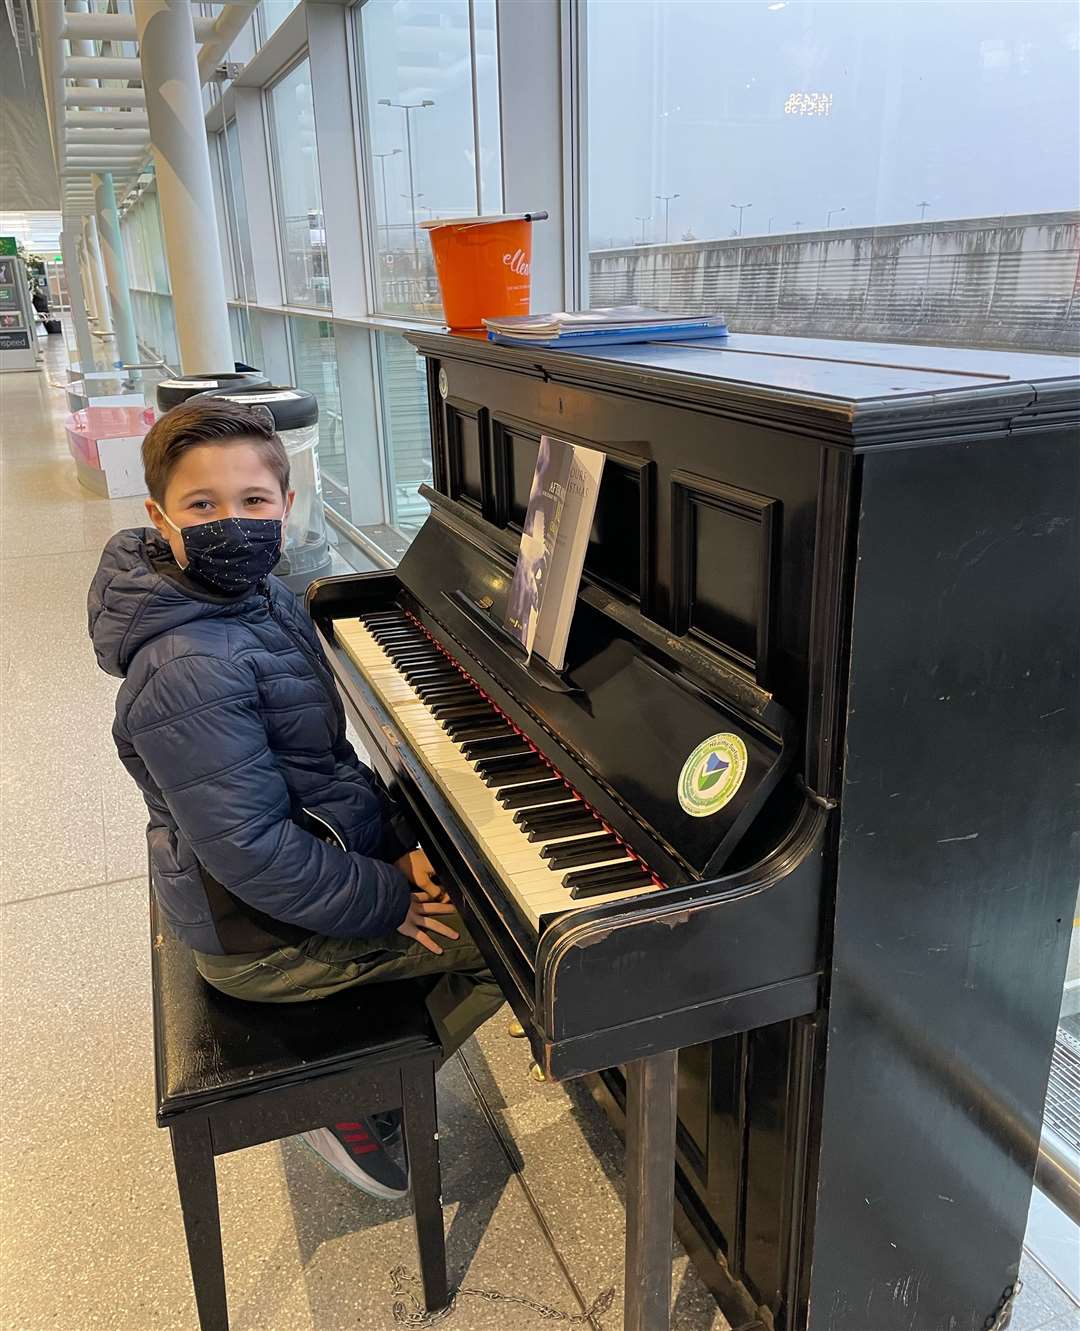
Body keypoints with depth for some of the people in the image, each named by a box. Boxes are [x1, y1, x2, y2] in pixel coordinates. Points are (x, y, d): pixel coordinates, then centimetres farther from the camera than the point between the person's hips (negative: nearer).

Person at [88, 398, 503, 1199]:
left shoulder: (263, 601, 1)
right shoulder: (188, 674, -30)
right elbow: (251, 851, -29)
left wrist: (397, 843, -2)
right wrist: (391, 903, -20)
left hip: (314, 853, 9)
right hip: (264, 936, -9)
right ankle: (362, 1109, 10)